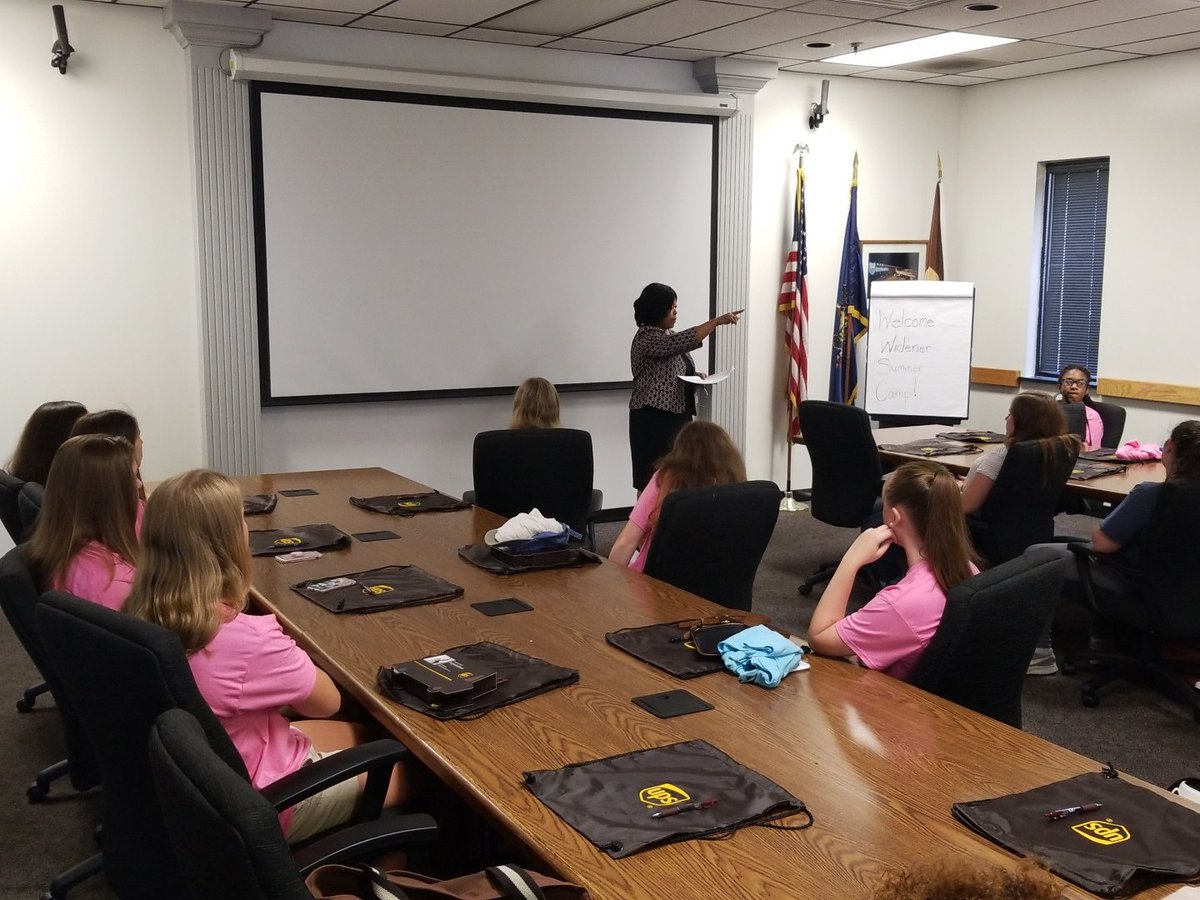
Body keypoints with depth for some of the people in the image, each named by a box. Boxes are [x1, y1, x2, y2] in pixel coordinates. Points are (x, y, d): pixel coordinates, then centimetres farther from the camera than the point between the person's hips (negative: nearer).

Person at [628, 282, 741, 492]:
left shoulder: (669, 335, 15)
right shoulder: (646, 337, -14)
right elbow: (685, 341, -28)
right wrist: (717, 321, -29)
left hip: (678, 415, 9)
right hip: (654, 419, -9)